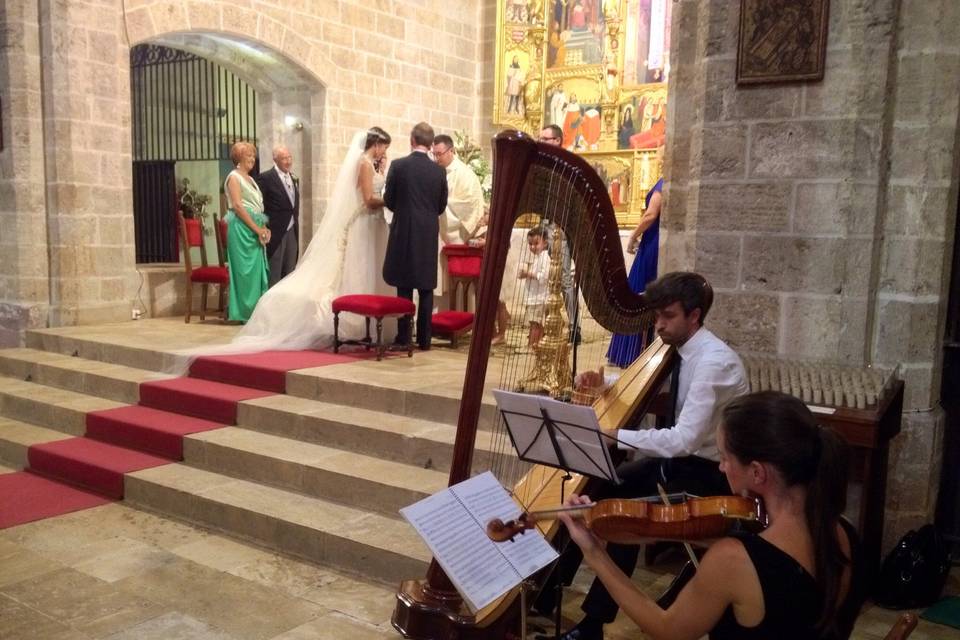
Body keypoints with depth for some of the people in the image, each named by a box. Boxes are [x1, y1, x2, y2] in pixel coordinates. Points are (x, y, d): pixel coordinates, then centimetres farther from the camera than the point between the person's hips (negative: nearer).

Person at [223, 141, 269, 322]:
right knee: (245, 269, -6)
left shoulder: (250, 179, 20)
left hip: (255, 230, 8)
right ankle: (245, 312, 0)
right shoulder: (234, 177, -5)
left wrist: (264, 228, 4)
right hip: (242, 228, -8)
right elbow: (237, 206, -14)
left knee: (257, 269, 7)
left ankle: (256, 311, 12)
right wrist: (257, 229, -15)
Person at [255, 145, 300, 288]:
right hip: (275, 233, -7)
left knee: (289, 273, 12)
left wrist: (296, 226, 13)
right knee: (274, 275, 0)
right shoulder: (265, 178, -9)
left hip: (292, 232, 7)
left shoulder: (294, 179, 14)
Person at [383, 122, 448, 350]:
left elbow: (388, 200, 0)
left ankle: (403, 337, 7)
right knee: (426, 288, 7)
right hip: (429, 235, 2)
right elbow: (441, 206, 7)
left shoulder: (398, 166, -7)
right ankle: (424, 338, 10)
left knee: (404, 287, 4)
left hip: (404, 232, -2)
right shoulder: (439, 171, 0)